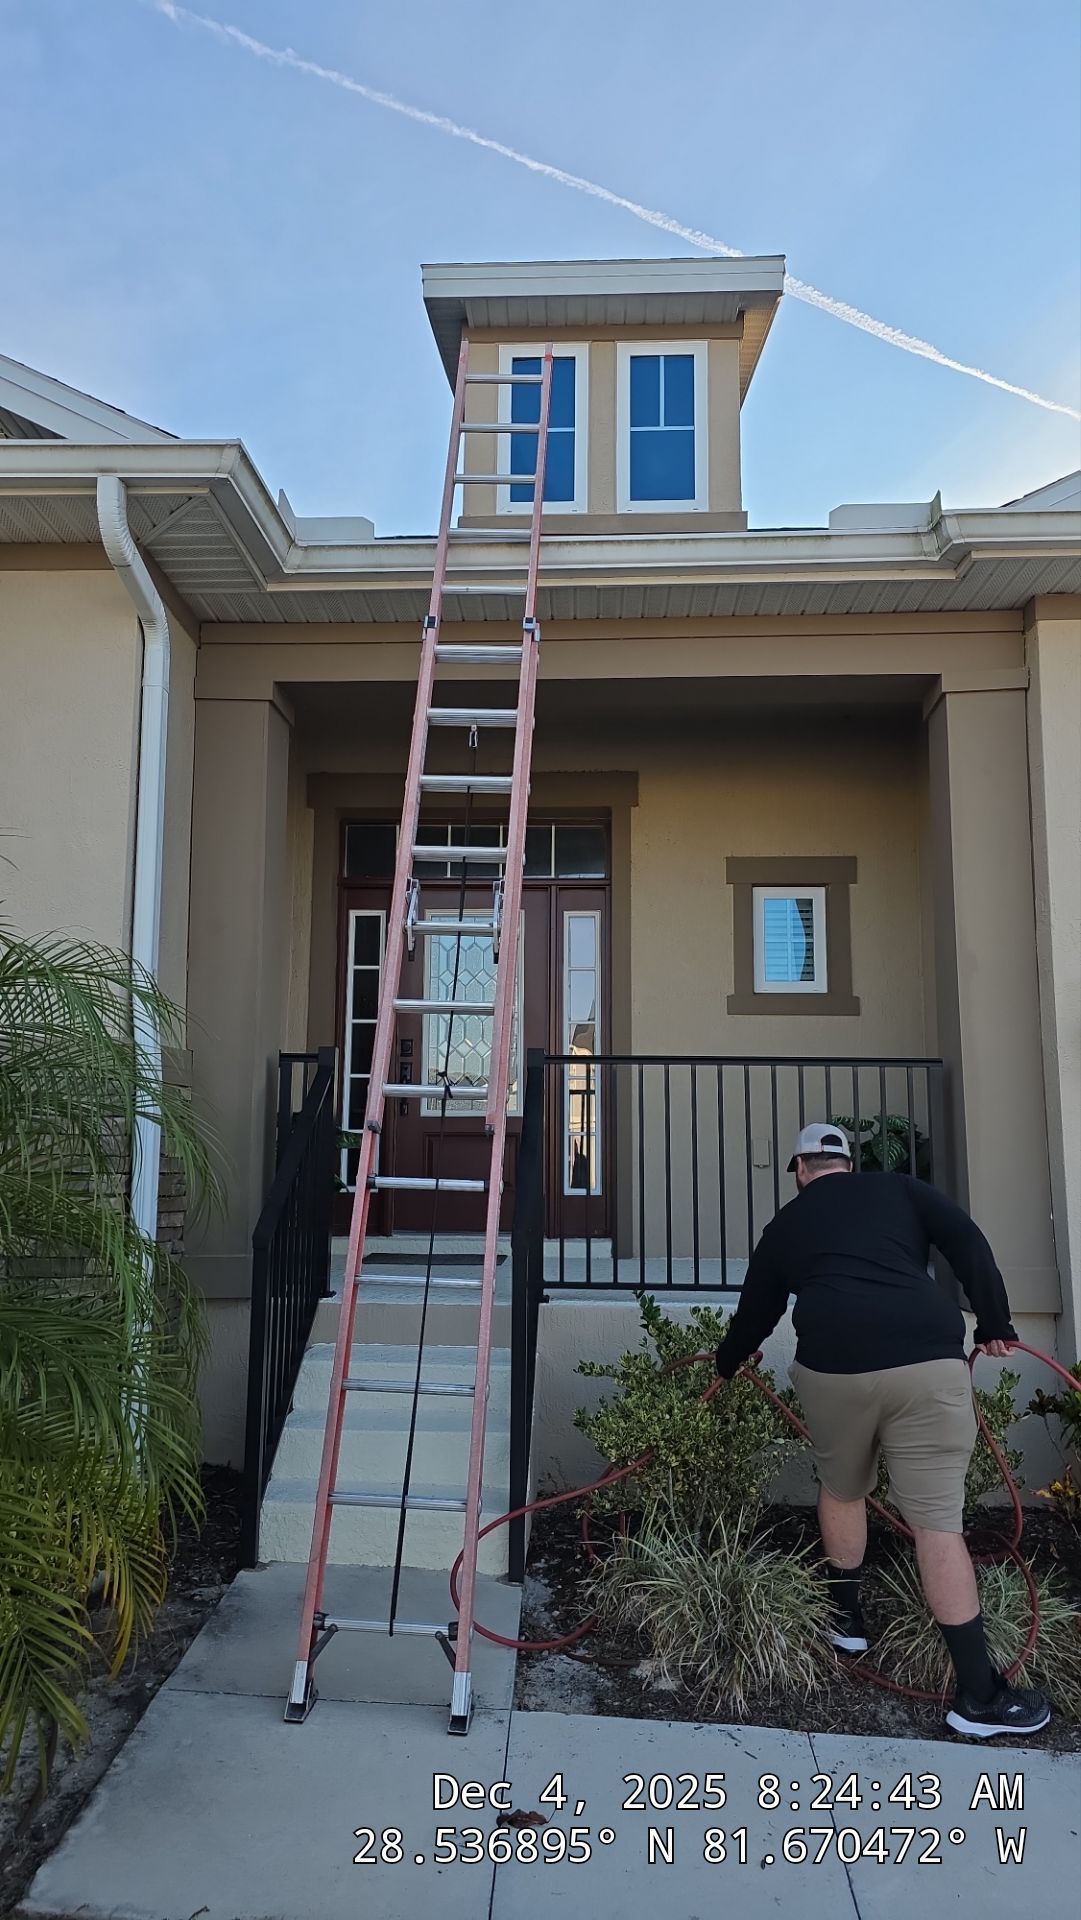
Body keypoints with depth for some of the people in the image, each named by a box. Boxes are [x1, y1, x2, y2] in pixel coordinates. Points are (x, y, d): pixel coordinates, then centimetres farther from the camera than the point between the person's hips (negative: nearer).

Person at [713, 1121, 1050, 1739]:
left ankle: (847, 1617, 40)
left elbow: (756, 1311, 29)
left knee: (842, 1491, 26)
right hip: (928, 1362, -1)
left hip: (833, 1367, 1)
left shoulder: (786, 1226, 20)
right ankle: (980, 1694, 8)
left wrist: (727, 1362, 48)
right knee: (938, 1520, 4)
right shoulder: (898, 1188, 18)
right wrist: (995, 1324, 10)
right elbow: (966, 1239, 4)